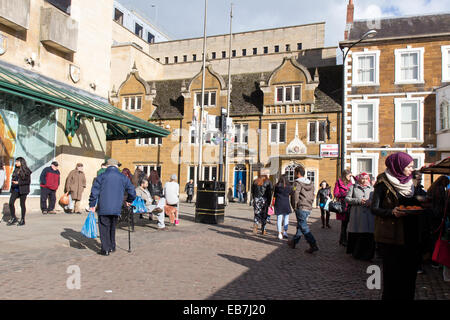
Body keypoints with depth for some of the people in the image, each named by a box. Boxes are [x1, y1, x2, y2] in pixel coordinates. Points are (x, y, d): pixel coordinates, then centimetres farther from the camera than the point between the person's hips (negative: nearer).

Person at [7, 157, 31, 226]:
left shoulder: (26, 171, -6)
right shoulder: (16, 170, 13)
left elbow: (28, 181, -9)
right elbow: (13, 179, 21)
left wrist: (18, 183, -17)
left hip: (23, 189, -5)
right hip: (15, 189, 6)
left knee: (22, 204, 1)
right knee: (11, 202, -6)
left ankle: (22, 220, 12)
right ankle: (13, 218, 7)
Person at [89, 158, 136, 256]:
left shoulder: (101, 176, 0)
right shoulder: (123, 177, 6)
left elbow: (94, 192, -3)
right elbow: (132, 191, 8)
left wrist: (92, 205, 3)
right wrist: (129, 201, 25)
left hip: (103, 208, -3)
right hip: (116, 208, 3)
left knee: (104, 228, 5)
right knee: (112, 227, 19)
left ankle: (106, 249, 1)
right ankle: (112, 247, 26)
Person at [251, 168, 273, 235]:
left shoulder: (255, 181, 8)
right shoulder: (268, 181, -4)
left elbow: (252, 191, 9)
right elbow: (270, 192, -8)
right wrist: (269, 202, -3)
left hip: (256, 199, 3)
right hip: (264, 200, -3)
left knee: (257, 214, 9)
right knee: (264, 215, 9)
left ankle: (255, 225, -18)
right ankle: (263, 230, 15)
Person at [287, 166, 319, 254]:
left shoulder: (297, 182, -11)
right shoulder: (310, 183, 14)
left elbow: (295, 195, -18)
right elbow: (312, 196, 16)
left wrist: (295, 207, -7)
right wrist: (309, 205, 18)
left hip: (301, 208, -8)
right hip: (309, 208, 8)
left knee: (304, 227, -6)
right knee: (300, 225, 17)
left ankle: (313, 245, -13)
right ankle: (294, 242, 28)